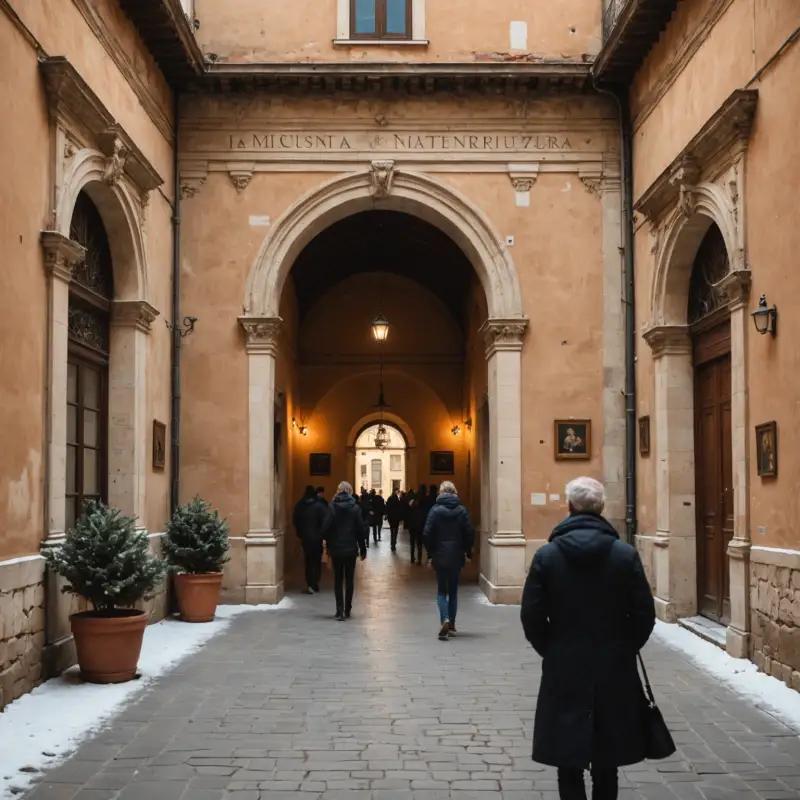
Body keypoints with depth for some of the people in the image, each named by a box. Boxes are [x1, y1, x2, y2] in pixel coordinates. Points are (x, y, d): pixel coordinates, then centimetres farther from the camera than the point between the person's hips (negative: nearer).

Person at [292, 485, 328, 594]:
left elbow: (295, 521, 3)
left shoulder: (299, 506, 1)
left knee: (308, 562, 9)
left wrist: (300, 534, 10)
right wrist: (322, 534, -7)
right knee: (317, 561, 12)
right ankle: (315, 583, 9)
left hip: (305, 538, 2)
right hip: (317, 537, -2)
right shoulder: (320, 506, -10)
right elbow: (325, 522, -16)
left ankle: (310, 585, 0)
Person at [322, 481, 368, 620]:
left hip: (336, 549, 0)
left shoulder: (332, 507, -6)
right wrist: (363, 549, 2)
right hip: (351, 549, 0)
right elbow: (361, 529, -4)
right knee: (349, 579, 11)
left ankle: (340, 610, -4)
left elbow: (326, 527, -10)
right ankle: (347, 610, 14)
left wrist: (327, 544, -1)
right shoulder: (355, 507, -5)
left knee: (338, 580, 6)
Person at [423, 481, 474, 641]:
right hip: (457, 557, 2)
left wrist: (430, 554, 1)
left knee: (441, 590, 6)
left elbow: (427, 534, -9)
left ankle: (445, 620, -16)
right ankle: (451, 624, 14)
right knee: (453, 590, 13)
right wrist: (468, 553, 7)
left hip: (440, 556, -2)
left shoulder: (435, 510, -6)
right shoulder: (462, 510, -1)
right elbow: (470, 534, -3)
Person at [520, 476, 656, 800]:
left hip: (563, 671, -1)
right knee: (606, 765, 13)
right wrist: (623, 650, 12)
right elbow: (644, 615, -4)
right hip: (614, 672, 1)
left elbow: (531, 616, -7)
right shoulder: (625, 554, -6)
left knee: (568, 761, 7)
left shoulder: (547, 555, -6)